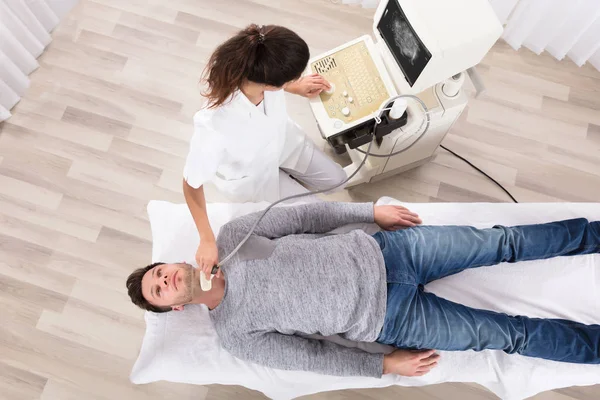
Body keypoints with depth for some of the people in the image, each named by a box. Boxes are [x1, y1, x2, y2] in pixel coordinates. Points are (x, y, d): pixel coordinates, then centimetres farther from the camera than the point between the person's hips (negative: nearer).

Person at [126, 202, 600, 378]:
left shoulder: (230, 236, 1)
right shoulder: (235, 332, -3)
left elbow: (304, 215, 3)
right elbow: (309, 356, -2)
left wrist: (373, 210, 2)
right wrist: (384, 365, -2)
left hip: (378, 252, 3)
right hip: (387, 317, -2)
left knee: (504, 242, 2)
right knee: (506, 334, -2)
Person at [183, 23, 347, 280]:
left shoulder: (255, 73, -34)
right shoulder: (213, 128, -49)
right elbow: (191, 184, -30)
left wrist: (296, 88, 6)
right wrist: (207, 241, -26)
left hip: (280, 138, 4)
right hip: (251, 177, -4)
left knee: (335, 179, 19)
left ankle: (280, 167, 38)